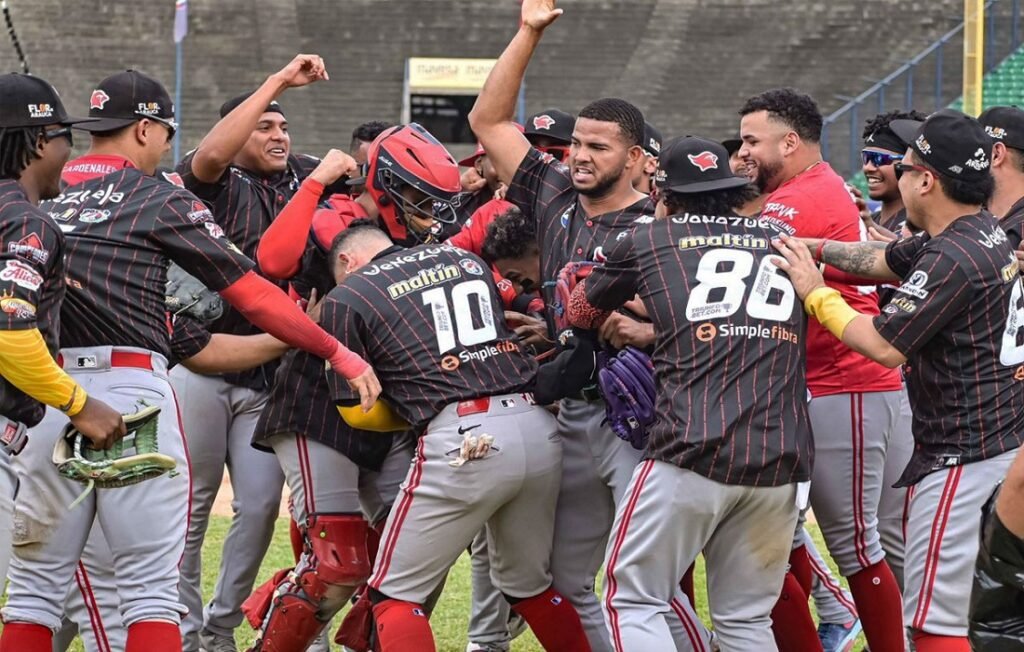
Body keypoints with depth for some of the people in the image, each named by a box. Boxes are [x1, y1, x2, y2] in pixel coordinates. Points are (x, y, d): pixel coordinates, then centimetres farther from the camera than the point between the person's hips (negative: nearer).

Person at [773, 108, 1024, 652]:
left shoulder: (953, 258, -21)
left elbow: (884, 345, -21)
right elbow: (882, 261, 19)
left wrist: (815, 293, -10)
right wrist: (814, 249, 7)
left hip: (964, 456, -11)